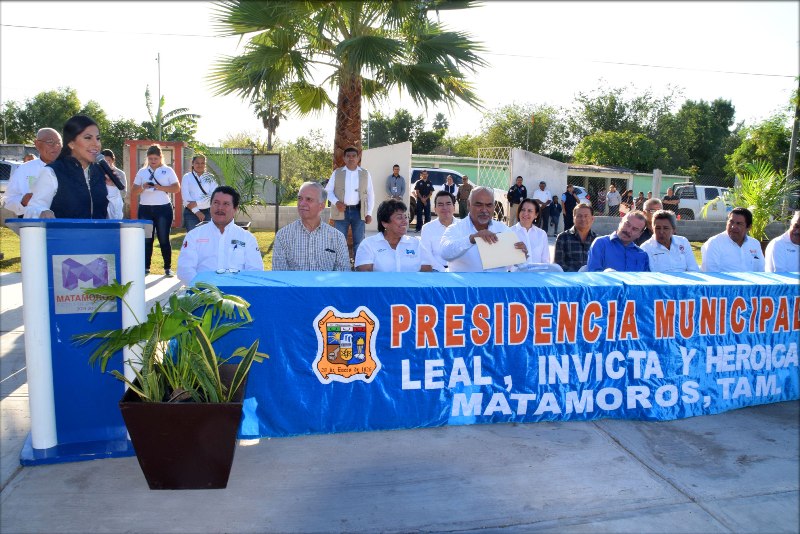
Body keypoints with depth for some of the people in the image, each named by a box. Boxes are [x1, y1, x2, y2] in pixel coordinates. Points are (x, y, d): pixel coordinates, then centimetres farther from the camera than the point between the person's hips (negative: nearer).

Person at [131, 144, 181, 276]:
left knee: (164, 239, -1)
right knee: (146, 239, 4)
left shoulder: (168, 171, 5)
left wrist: (161, 187, -17)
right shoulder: (142, 172, 12)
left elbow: (177, 188, -3)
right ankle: (146, 268, 10)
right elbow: (133, 192, 8)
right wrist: (142, 187, -13)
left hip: (163, 208, -3)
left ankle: (168, 268, 5)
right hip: (145, 209, 3)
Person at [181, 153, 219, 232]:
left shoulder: (210, 178, 6)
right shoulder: (187, 177, 4)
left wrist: (196, 203, -14)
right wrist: (197, 211, -11)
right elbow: (185, 197, -4)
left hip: (208, 212, 1)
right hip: (191, 213, -1)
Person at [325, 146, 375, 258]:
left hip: (359, 211, 1)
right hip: (341, 211, 0)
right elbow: (328, 190, 6)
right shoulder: (337, 173, 5)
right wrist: (336, 202, -13)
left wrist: (369, 213, 1)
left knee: (359, 242, 5)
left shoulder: (365, 173, 6)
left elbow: (370, 194, 8)